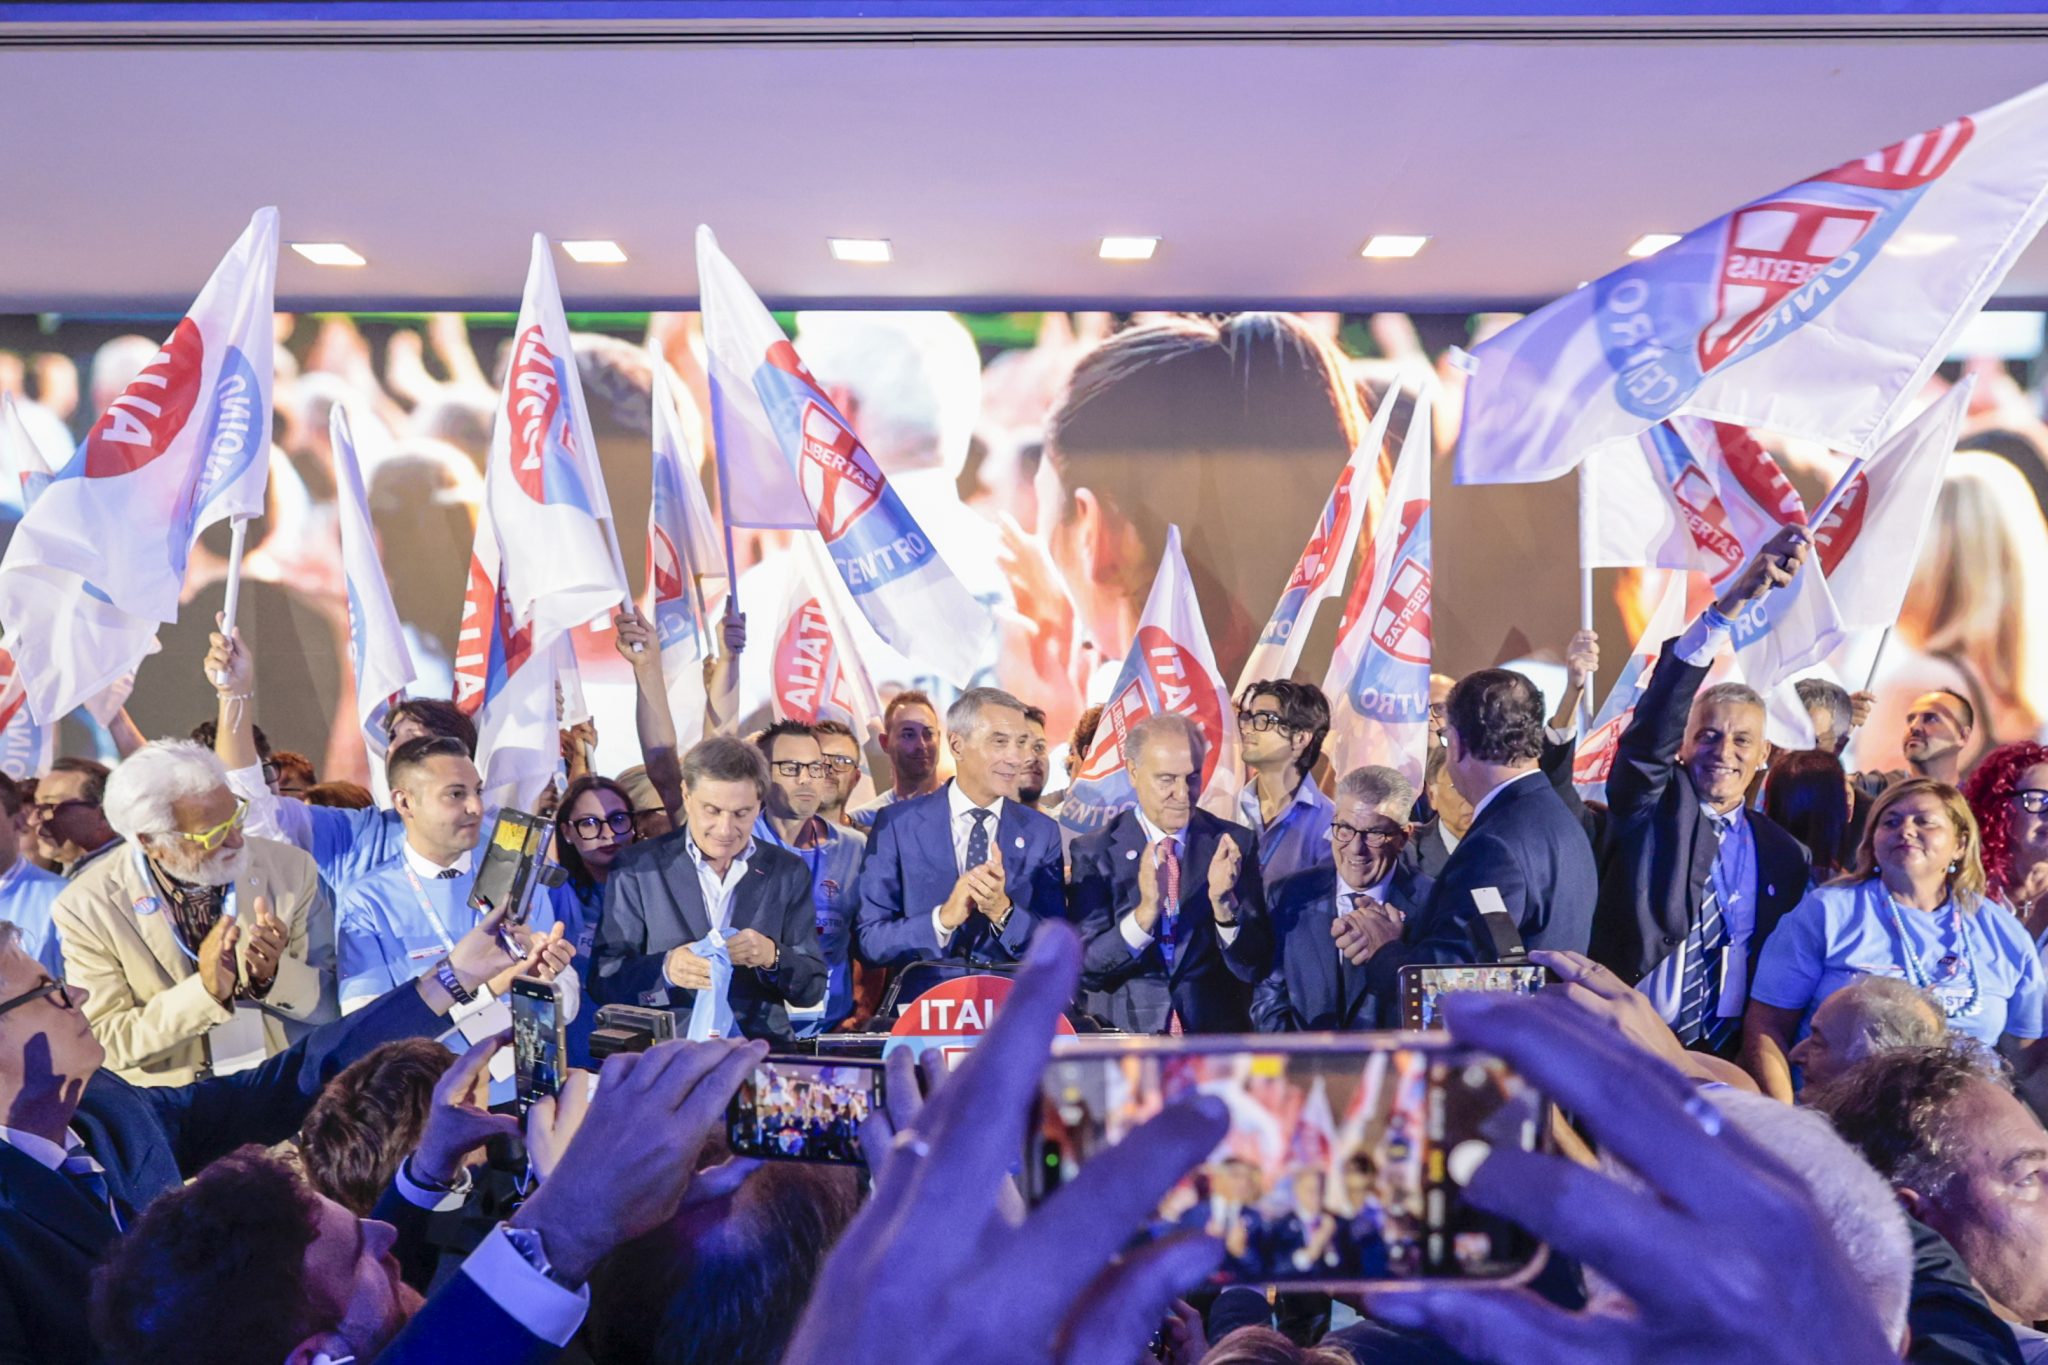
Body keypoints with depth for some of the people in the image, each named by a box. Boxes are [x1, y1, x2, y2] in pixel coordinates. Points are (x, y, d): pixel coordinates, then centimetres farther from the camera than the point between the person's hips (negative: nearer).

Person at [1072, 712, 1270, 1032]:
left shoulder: (1234, 843, 2)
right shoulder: (1094, 851, 0)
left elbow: (1256, 969, -1)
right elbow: (1086, 970, -7)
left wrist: (1224, 904, -18)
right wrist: (1145, 913, -22)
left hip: (1217, 1033, 1)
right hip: (1124, 1036, -1)